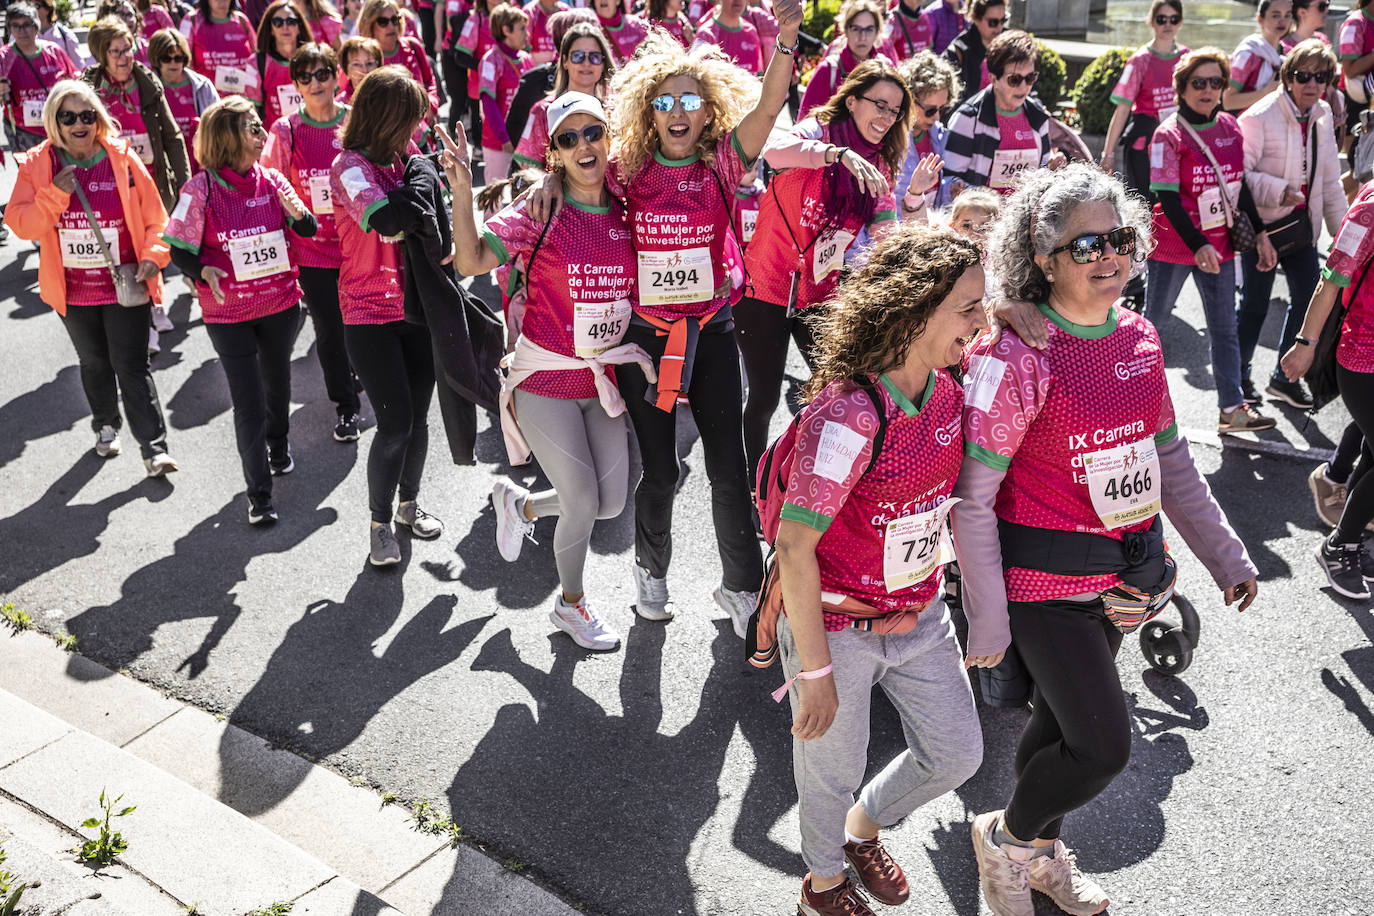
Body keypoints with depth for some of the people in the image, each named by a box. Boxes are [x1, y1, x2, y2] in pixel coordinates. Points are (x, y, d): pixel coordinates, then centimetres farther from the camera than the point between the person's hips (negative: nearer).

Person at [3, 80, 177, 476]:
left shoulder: (123, 160, -5)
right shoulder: (37, 165, -2)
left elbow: (155, 220, -1)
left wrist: (152, 258, -16)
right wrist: (55, 194, -21)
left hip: (125, 287, -2)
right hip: (73, 291, 3)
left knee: (131, 365, -4)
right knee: (94, 362, 19)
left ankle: (154, 448, 0)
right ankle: (106, 426, 40)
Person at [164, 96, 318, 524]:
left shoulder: (271, 179, -2)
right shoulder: (202, 188, -12)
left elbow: (308, 230, 1)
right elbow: (180, 250, -7)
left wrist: (296, 211, -21)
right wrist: (204, 271, -27)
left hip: (280, 304, 4)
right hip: (229, 314, -3)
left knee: (277, 384, 22)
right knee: (249, 403, -2)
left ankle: (279, 447, 51)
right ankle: (259, 494, 9)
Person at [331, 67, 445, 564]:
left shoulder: (401, 162, 9)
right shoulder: (350, 165, -12)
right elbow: (386, 220, -29)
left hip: (415, 305, 6)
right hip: (369, 313, -6)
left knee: (418, 415, 12)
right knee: (395, 421, -7)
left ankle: (408, 504, 34)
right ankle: (380, 524, 13)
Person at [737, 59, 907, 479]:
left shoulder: (878, 167, 6)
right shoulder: (818, 132, -11)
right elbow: (774, 151, -35)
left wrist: (917, 195, -16)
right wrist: (841, 154, -47)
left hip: (822, 295, 6)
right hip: (766, 288, -5)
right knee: (764, 398, 3)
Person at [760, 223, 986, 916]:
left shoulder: (946, 392, -7)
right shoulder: (847, 414, -30)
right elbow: (794, 546, -26)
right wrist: (815, 672, -21)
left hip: (920, 617, 7)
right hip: (837, 628, -7)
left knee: (957, 755, 19)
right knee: (832, 770, 16)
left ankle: (864, 826, 50)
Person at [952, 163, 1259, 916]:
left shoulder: (1140, 339, 2)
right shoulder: (1014, 358, -20)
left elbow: (1170, 459, 14)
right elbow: (970, 500, -18)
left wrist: (1225, 555, 15)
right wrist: (987, 622, -17)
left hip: (1125, 571, 6)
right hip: (1045, 581, -6)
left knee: (1064, 716, 21)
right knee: (1105, 745, -6)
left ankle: (1042, 851, 45)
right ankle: (1006, 836, 23)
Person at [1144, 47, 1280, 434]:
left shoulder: (1230, 127, 4)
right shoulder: (1169, 135, -13)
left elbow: (1239, 185, 13)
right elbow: (1167, 199, -18)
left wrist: (1259, 233, 10)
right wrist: (1197, 245, -26)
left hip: (1219, 242, 6)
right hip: (1174, 245, -5)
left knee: (1225, 328, 8)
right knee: (1153, 318, 7)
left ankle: (1232, 408, 13)